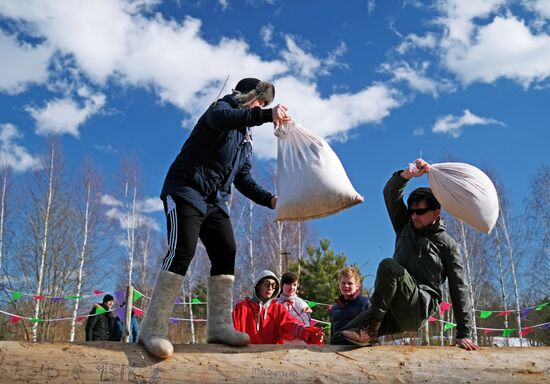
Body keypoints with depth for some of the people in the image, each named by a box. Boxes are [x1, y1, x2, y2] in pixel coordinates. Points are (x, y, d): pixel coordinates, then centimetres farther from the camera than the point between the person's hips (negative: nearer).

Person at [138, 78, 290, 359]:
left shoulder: (246, 138, 23)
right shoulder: (221, 108, 0)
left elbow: (244, 179, 17)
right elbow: (224, 118, -28)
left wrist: (269, 199, 2)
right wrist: (267, 115, -39)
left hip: (216, 201, 9)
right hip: (187, 191, -9)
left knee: (226, 254, -3)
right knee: (182, 251, -21)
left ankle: (219, 326, -3)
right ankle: (152, 328, -22)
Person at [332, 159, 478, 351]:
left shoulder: (447, 245, 7)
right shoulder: (406, 226, 20)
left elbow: (459, 289, 3)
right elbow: (391, 193, 9)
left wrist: (464, 333, -4)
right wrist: (408, 174, -10)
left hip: (420, 308, -4)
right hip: (395, 310, 4)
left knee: (388, 265, -31)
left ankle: (370, 330, -28)